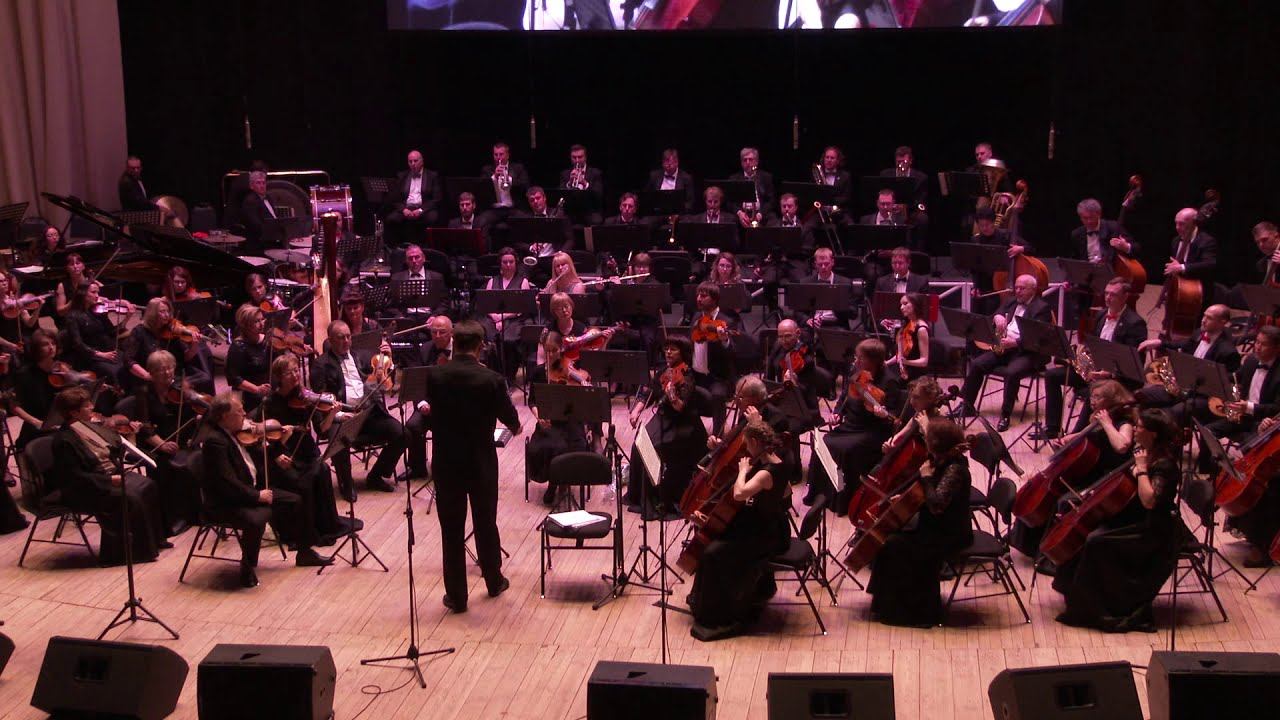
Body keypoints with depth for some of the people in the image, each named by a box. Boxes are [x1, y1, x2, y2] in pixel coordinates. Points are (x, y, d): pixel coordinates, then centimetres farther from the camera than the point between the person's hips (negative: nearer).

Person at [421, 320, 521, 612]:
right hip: (481, 463, -1)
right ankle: (494, 582, 35)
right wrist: (515, 427, 20)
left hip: (446, 462, 1)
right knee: (486, 523, 18)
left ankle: (456, 596, 14)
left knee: (451, 530, 8)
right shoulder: (491, 380, -15)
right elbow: (510, 419, -2)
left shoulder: (434, 375, -10)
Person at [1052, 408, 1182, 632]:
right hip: (1132, 519, 10)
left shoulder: (1164, 465, -22)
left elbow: (1149, 500, -35)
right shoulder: (1141, 452, 5)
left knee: (1097, 542, -24)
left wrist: (1141, 468, -28)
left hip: (1153, 530, -10)